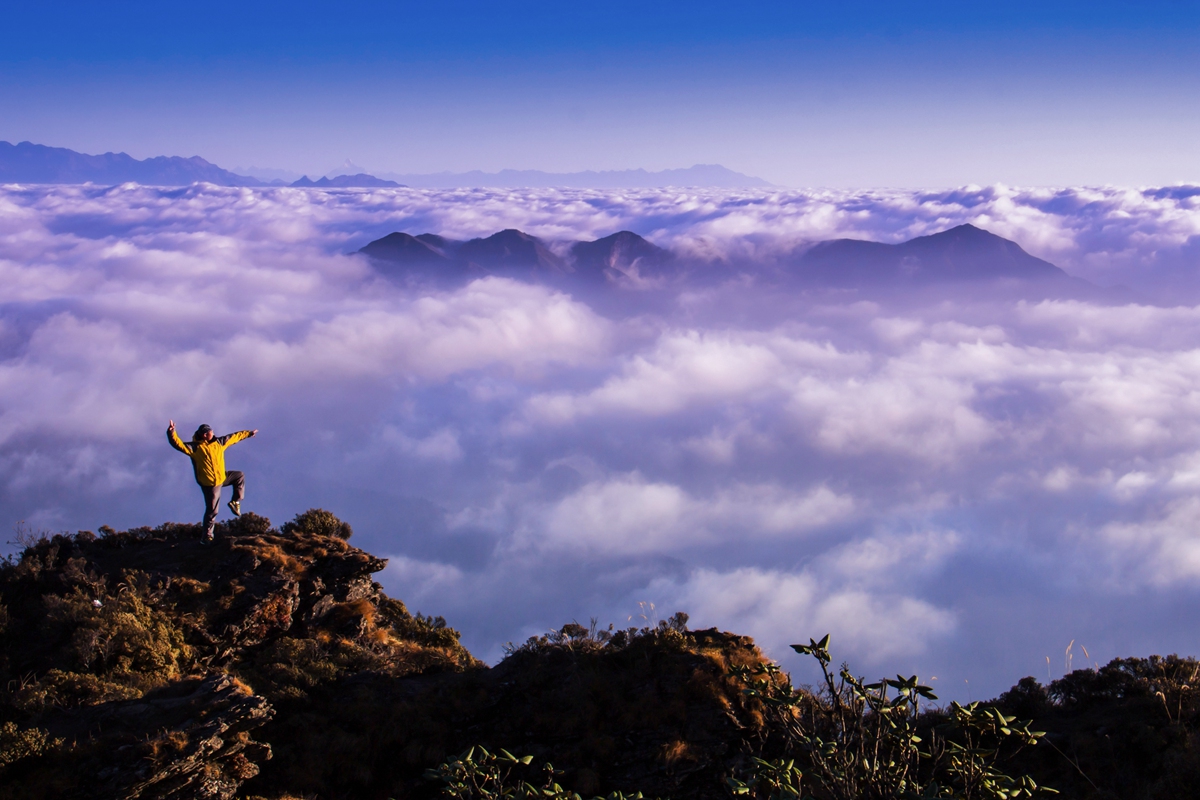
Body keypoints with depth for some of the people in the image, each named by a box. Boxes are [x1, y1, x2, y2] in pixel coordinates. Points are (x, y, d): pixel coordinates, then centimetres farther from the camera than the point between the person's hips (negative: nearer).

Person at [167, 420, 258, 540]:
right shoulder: (195, 447, -15)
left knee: (239, 476, 21)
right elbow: (179, 444, -25)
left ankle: (235, 502, 20)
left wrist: (249, 433, 23)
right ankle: (207, 535, 9)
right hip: (210, 483, -7)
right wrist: (171, 433, -42)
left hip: (222, 477, 7)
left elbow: (234, 437, 14)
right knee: (212, 510, -2)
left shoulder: (219, 442, 3)